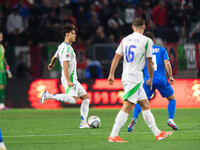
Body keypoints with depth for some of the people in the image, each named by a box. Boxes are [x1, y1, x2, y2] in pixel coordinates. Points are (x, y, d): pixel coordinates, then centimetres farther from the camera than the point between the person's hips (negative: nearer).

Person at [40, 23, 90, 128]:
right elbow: (65, 65, -21)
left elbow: (54, 57, 36)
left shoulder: (62, 46, 19)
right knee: (72, 99, -29)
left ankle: (83, 123, 4)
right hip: (70, 77, -11)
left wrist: (51, 64, 59)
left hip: (73, 79, 11)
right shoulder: (67, 48, -12)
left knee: (86, 98, 8)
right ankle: (48, 96, -20)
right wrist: (68, 81, -27)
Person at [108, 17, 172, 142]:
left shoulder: (125, 40, 12)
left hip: (126, 77, 8)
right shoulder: (146, 41, -5)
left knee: (145, 104, 13)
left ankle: (157, 133, 15)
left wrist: (111, 75, 10)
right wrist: (151, 78, 11)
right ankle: (113, 136, -16)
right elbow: (149, 62, -1)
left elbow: (116, 58, 8)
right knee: (127, 106, -10)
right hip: (135, 78, -8)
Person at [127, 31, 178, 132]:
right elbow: (166, 63, -2)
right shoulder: (161, 50, 10)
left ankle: (134, 119, -15)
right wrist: (171, 77, 4)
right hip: (161, 80, 0)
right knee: (172, 98, 19)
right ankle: (170, 119, 1)